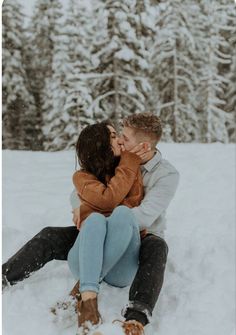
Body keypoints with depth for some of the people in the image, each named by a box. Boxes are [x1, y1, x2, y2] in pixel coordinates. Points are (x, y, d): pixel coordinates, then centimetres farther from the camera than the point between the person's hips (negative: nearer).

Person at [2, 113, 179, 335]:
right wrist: (80, 206, -19)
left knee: (156, 247, -42)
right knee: (50, 237, -15)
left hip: (140, 239, -5)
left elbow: (144, 217, -25)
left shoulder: (167, 175, -14)